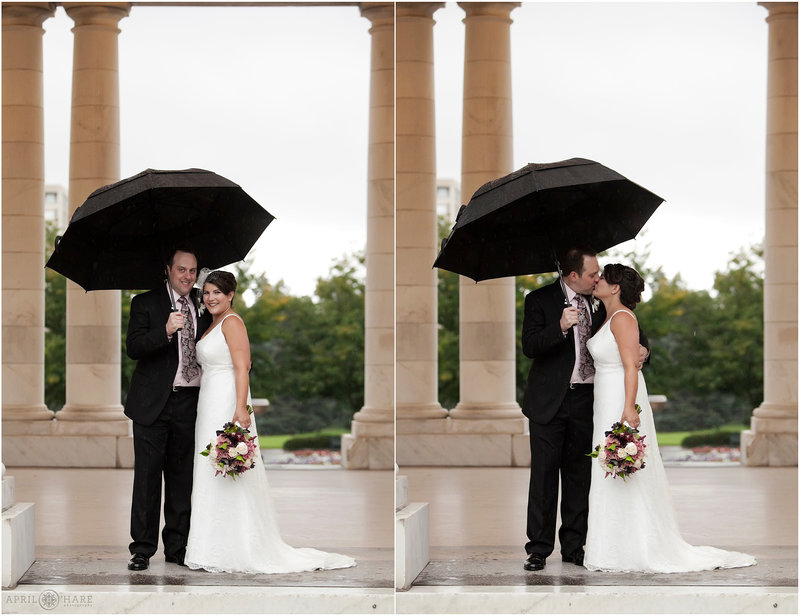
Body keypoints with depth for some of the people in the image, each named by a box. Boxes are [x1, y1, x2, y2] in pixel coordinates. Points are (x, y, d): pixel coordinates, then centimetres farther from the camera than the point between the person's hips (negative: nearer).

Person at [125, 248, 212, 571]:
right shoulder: (146, 303, -1)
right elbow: (134, 348, -14)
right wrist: (166, 331, -28)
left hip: (189, 402, 4)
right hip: (153, 403, -4)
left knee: (182, 477, 8)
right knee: (147, 475, -3)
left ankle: (177, 546, 15)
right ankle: (142, 549, 2)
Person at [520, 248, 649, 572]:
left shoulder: (598, 303, 8)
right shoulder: (540, 300, -6)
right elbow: (529, 346, -15)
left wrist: (641, 347, -3)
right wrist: (560, 328, -30)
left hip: (585, 399, 4)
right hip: (550, 402, -4)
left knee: (579, 475, 8)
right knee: (544, 474, -2)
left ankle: (573, 546, 15)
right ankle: (539, 548, 3)